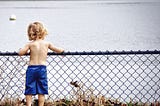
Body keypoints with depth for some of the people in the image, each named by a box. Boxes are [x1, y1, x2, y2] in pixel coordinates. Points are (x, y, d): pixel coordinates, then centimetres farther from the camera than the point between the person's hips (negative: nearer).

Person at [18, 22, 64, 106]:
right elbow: (59, 50, 5)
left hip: (31, 68, 0)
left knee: (29, 91, 5)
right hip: (42, 69, 0)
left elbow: (20, 53, -7)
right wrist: (61, 50, 28)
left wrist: (26, 51, 14)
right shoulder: (47, 43, 0)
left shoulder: (30, 44, -2)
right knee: (41, 91, 8)